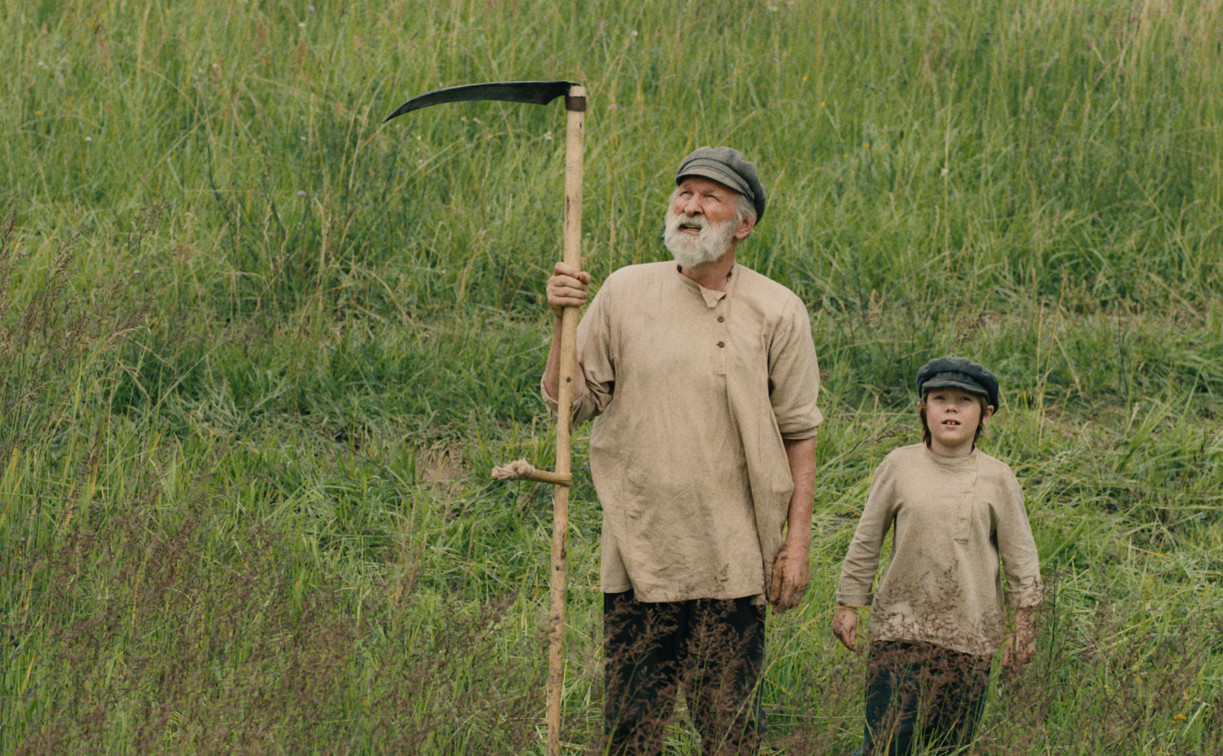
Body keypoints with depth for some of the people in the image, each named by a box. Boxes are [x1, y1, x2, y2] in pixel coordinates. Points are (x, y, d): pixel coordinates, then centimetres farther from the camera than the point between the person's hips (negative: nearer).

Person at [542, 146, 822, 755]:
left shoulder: (777, 312, 4)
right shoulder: (624, 293, 7)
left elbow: (798, 433, 5)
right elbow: (568, 403, 8)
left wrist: (797, 539, 0)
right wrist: (561, 322, -6)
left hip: (731, 562, -1)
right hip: (638, 554, 1)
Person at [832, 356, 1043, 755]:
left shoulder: (997, 479, 1)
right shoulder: (899, 466, 0)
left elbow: (1020, 557, 8)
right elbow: (866, 541, 8)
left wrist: (1023, 625, 7)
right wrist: (847, 605, 9)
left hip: (969, 634, 1)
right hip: (900, 625, -1)